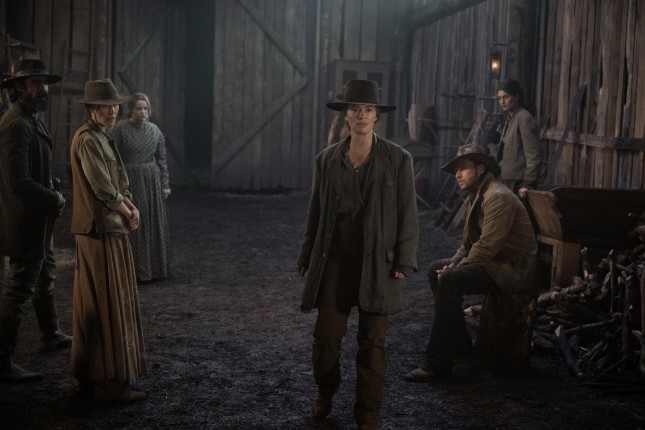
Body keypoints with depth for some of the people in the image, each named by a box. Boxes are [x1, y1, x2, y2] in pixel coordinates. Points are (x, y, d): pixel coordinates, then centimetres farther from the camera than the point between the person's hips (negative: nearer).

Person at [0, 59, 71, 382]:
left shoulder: (33, 121, 10)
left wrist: (52, 194, 5)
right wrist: (55, 200, -16)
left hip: (39, 218, 11)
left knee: (45, 278, 24)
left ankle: (51, 336, 42)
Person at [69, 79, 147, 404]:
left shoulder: (101, 138, 15)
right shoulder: (88, 140, -16)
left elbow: (116, 184, 18)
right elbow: (103, 189, -19)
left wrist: (130, 208, 1)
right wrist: (128, 213, -4)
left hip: (109, 230, 10)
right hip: (100, 231, -10)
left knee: (96, 301, 15)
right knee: (106, 303, -5)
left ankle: (92, 375, 25)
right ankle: (108, 381, 1)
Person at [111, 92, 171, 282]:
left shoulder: (155, 130, 6)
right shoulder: (120, 129, -7)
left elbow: (161, 160, 10)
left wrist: (165, 185, 8)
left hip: (152, 182, 4)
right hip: (129, 181, -4)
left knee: (154, 224, 8)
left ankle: (154, 268, 19)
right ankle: (134, 271, 7)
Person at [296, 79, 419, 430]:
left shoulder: (398, 159, -3)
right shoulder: (326, 159, 4)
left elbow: (407, 214, -3)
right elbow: (316, 213, 9)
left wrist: (404, 262, -8)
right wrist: (307, 257, 9)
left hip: (378, 262, -2)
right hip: (334, 260, 2)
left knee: (372, 342, 4)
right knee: (326, 335, 3)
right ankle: (325, 392, 33)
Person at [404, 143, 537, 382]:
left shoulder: (498, 198, -20)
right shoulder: (477, 196, 13)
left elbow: (486, 246, -25)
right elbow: (468, 242, 16)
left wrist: (454, 270, -17)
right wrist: (453, 264, -2)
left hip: (512, 268, -11)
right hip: (493, 261, 11)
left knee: (449, 281, -27)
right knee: (435, 269, 9)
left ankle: (438, 363, -24)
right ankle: (460, 343, 14)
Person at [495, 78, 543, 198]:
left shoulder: (524, 119, -11)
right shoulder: (510, 119, 16)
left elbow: (535, 155, -16)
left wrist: (528, 184, -18)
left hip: (518, 185, -9)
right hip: (507, 183, 9)